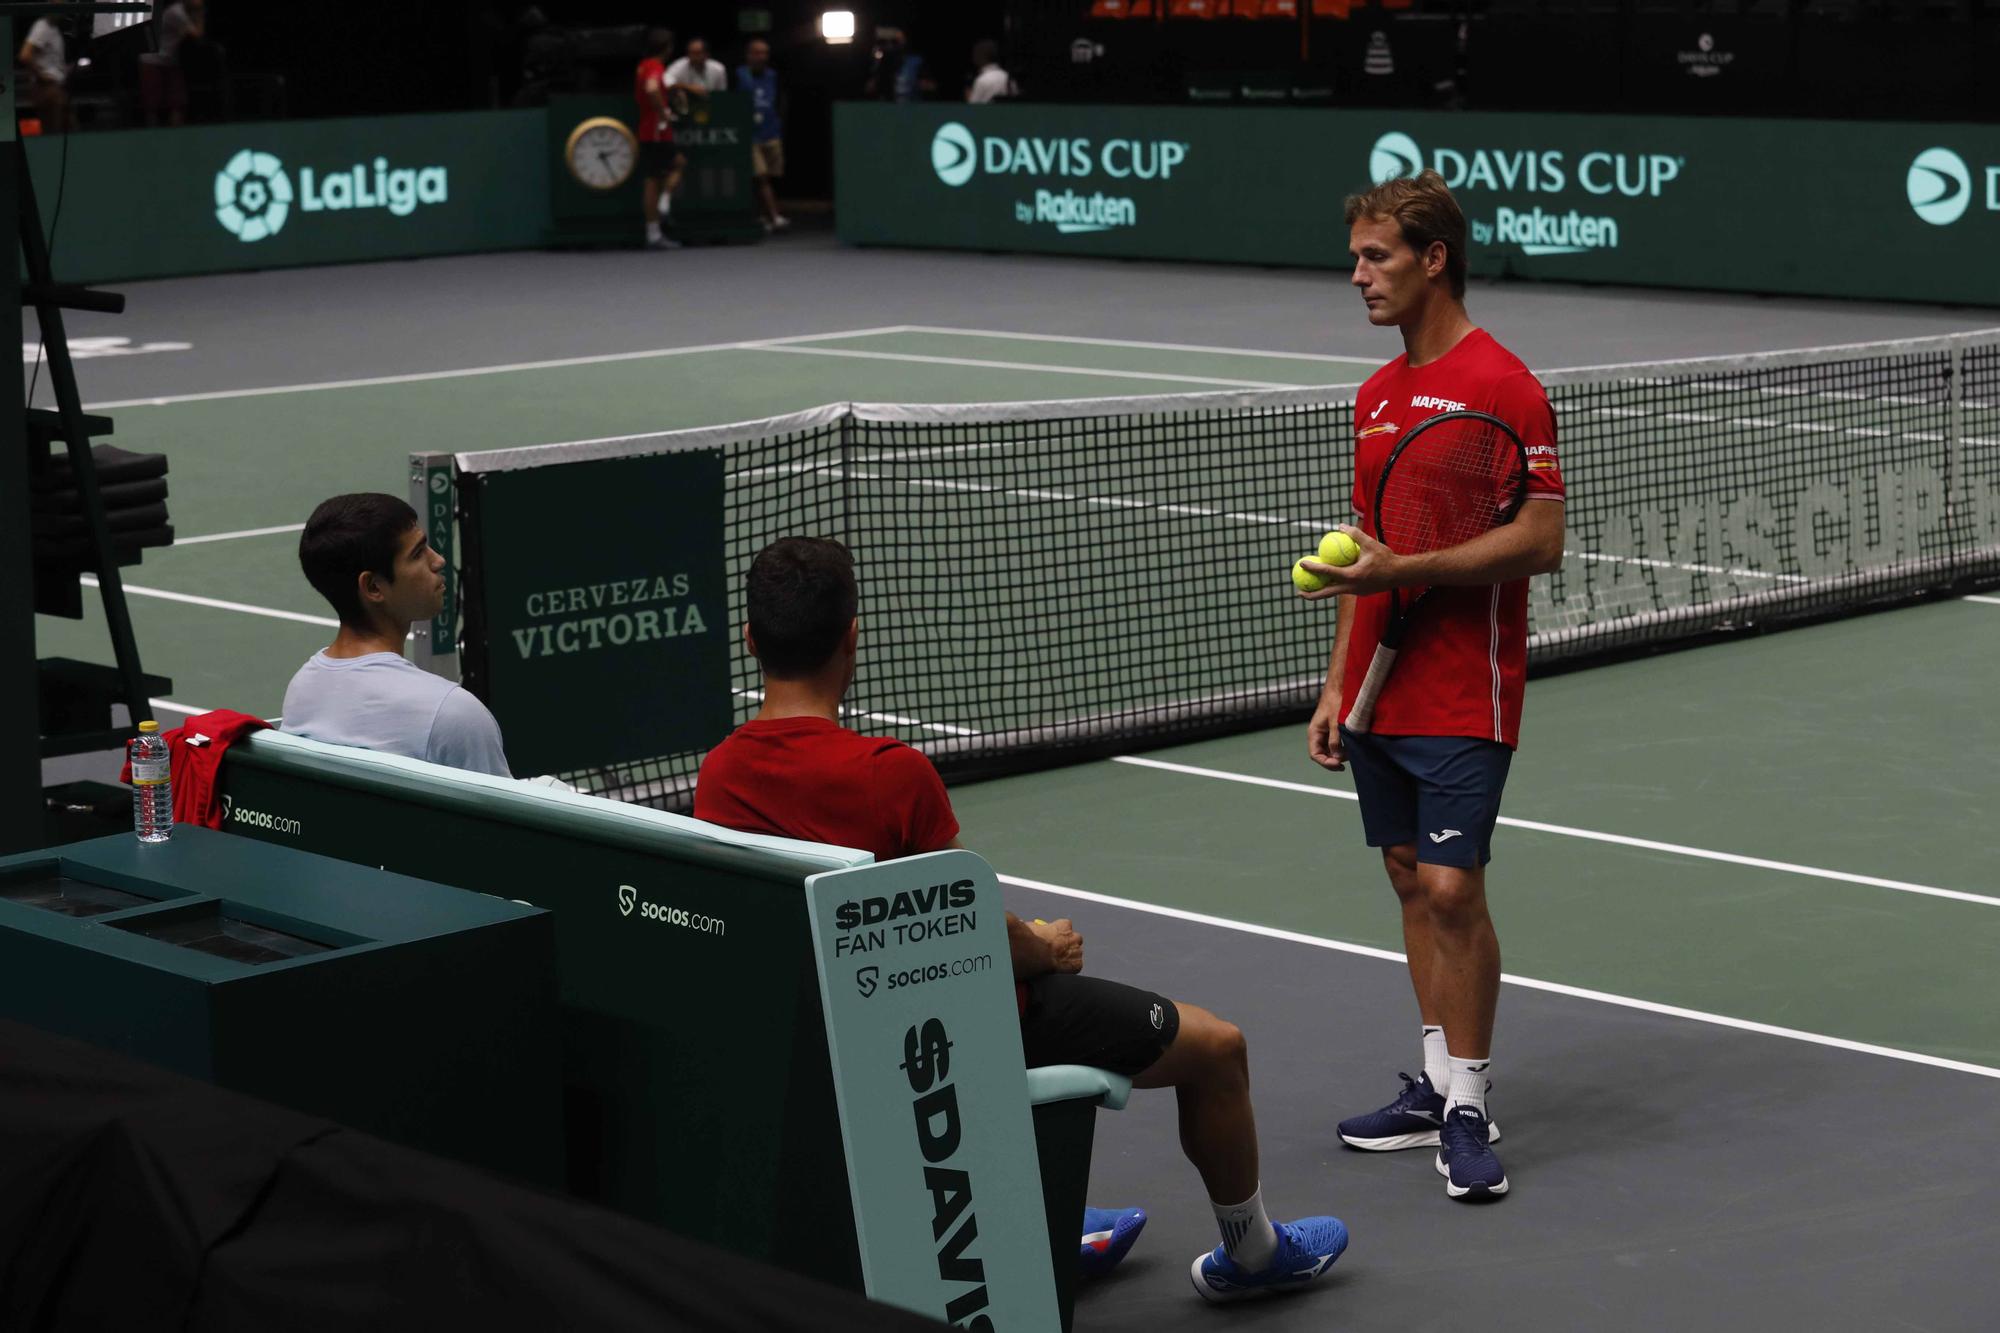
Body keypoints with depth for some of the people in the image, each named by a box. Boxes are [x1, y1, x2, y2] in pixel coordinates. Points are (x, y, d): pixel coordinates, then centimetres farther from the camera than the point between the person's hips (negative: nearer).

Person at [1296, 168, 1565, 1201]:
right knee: (1411, 882, 10)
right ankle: (1435, 1085, 19)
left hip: (1463, 698, -8)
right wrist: (1337, 685, 16)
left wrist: (1400, 571, -23)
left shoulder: (1501, 384, -12)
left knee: (1453, 888, -9)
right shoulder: (1378, 395, 14)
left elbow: (1540, 540, -17)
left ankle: (1467, 1109, 1)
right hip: (1381, 695, 8)